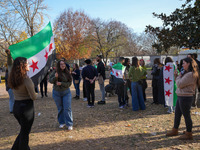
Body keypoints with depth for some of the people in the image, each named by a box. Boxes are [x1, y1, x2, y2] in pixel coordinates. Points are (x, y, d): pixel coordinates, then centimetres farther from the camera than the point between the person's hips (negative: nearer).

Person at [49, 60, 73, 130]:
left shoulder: (67, 73, -4)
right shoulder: (55, 72, -5)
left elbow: (69, 83, -6)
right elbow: (50, 81, -4)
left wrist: (61, 83, -20)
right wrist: (55, 77, -23)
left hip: (66, 92, 0)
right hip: (56, 93, 1)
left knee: (67, 108, -4)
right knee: (60, 108, 12)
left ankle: (69, 124, 4)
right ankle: (62, 122, 27)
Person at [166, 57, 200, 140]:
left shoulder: (190, 75, -20)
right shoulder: (186, 73, 13)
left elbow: (180, 84, -21)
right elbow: (180, 83, 16)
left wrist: (178, 76, -4)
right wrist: (176, 76, 4)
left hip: (186, 98, -10)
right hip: (181, 97, 10)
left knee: (186, 115, 2)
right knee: (177, 114, 17)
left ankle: (189, 134, 17)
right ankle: (175, 130, 31)